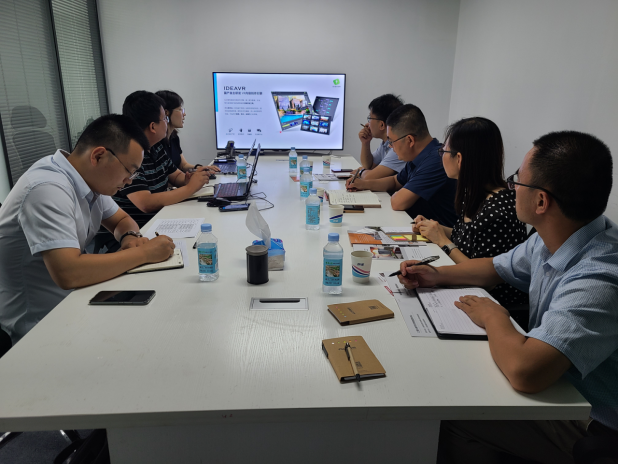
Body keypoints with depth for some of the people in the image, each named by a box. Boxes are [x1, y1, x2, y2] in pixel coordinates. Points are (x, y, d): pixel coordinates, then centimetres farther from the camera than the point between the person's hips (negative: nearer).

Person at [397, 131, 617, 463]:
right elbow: (497, 267, 14)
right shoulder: (552, 239, -5)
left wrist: (494, 318, -23)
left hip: (590, 426, -8)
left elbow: (524, 371, -44)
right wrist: (437, 275, 1)